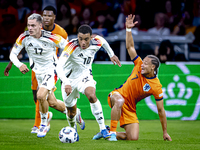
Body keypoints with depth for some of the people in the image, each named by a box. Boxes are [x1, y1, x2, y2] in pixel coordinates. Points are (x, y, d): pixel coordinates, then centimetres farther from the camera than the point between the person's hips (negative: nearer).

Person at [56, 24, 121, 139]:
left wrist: (111, 54, 20)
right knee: (71, 112, 9)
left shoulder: (96, 42, -19)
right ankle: (73, 129, 46)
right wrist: (66, 83, -57)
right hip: (69, 79, -1)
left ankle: (103, 129, -23)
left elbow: (103, 41, 10)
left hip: (85, 76, 1)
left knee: (92, 96, -31)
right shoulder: (72, 46, -32)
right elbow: (59, 67, -43)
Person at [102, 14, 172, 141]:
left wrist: (165, 132, -8)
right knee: (120, 101, -40)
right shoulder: (139, 66, -6)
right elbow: (130, 47, -1)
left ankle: (108, 133, 13)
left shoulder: (156, 87, -14)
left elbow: (161, 110, -10)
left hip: (130, 109, 0)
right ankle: (112, 132, -32)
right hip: (117, 96, 0)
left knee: (133, 138, -13)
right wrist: (128, 29, -12)